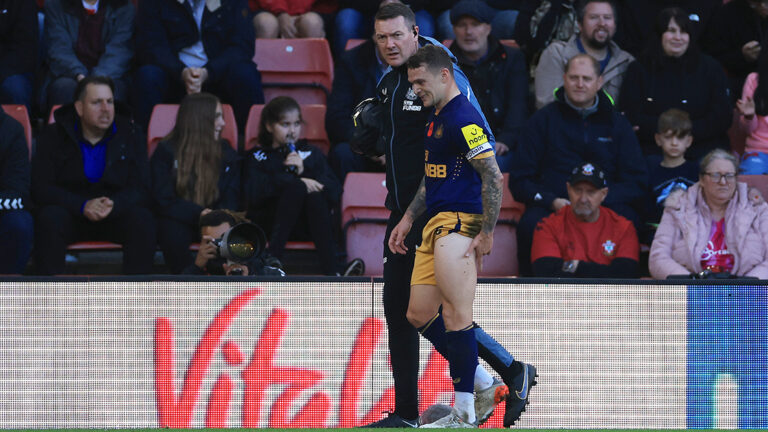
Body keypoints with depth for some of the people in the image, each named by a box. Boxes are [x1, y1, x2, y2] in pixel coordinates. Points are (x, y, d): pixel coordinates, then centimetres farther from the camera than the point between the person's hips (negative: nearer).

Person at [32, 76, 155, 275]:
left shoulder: (131, 135, 2)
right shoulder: (53, 136, -2)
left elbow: (140, 190, -4)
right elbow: (40, 189, -10)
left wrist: (113, 205, -28)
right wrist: (83, 206, -26)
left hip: (117, 212, 1)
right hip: (71, 211, -1)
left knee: (142, 220, -30)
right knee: (50, 218, -34)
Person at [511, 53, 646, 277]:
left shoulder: (617, 123, 18)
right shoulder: (544, 120, 15)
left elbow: (636, 183, 11)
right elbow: (519, 180, 11)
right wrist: (551, 201, -10)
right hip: (550, 206, 0)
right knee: (530, 225, -36)